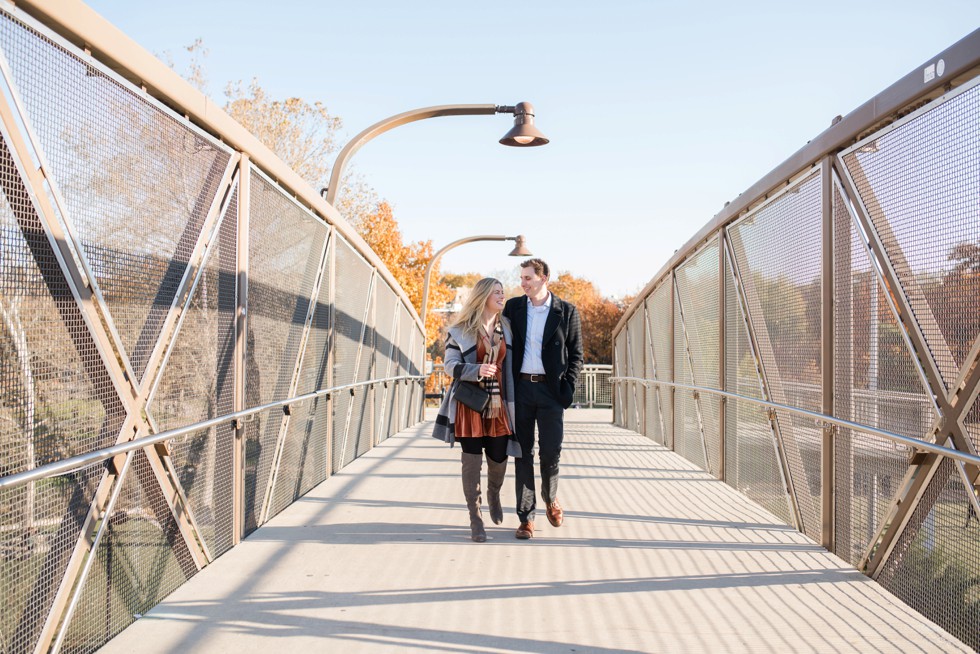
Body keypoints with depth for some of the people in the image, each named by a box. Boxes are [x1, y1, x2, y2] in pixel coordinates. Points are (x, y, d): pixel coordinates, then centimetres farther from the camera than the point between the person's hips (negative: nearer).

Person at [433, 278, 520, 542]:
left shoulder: (506, 328, 10)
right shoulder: (460, 331, -2)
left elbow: (510, 366, 15)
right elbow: (450, 365, -6)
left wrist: (513, 401, 10)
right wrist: (477, 370, -23)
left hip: (498, 404, 3)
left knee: (499, 458, 7)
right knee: (472, 461, -3)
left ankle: (493, 494, 40)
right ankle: (475, 518, 8)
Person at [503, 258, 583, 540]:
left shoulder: (567, 311, 1)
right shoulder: (513, 307, 7)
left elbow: (576, 354, 3)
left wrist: (567, 388, -7)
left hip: (550, 390, -2)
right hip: (520, 388, 2)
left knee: (550, 451, 1)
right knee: (522, 453, 4)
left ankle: (551, 498, 31)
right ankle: (526, 517, 10)